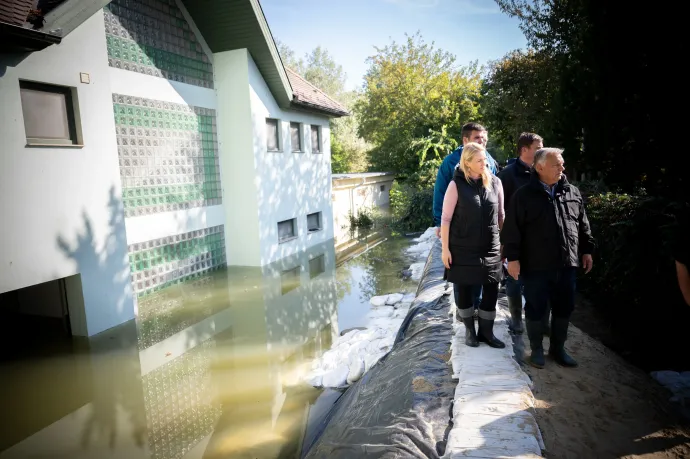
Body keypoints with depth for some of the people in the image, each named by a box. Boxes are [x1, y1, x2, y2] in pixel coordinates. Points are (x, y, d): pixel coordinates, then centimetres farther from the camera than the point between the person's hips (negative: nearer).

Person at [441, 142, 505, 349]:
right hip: (462, 248, -3)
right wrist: (445, 248, -9)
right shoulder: (456, 185, -8)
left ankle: (486, 332, 24)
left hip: (490, 248, 3)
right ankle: (470, 330, 28)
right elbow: (446, 218, -8)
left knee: (491, 291, 5)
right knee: (463, 290, 8)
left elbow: (501, 215, 10)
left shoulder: (495, 182, 2)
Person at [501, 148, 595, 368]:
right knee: (535, 308, 7)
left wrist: (587, 250, 15)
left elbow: (583, 226, 16)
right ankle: (536, 349, 25)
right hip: (535, 266, -4)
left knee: (564, 308, 13)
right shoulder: (524, 195, -7)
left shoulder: (573, 192, 8)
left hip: (566, 264, 5)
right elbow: (512, 230, -10)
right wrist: (512, 258, -13)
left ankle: (558, 348, 31)